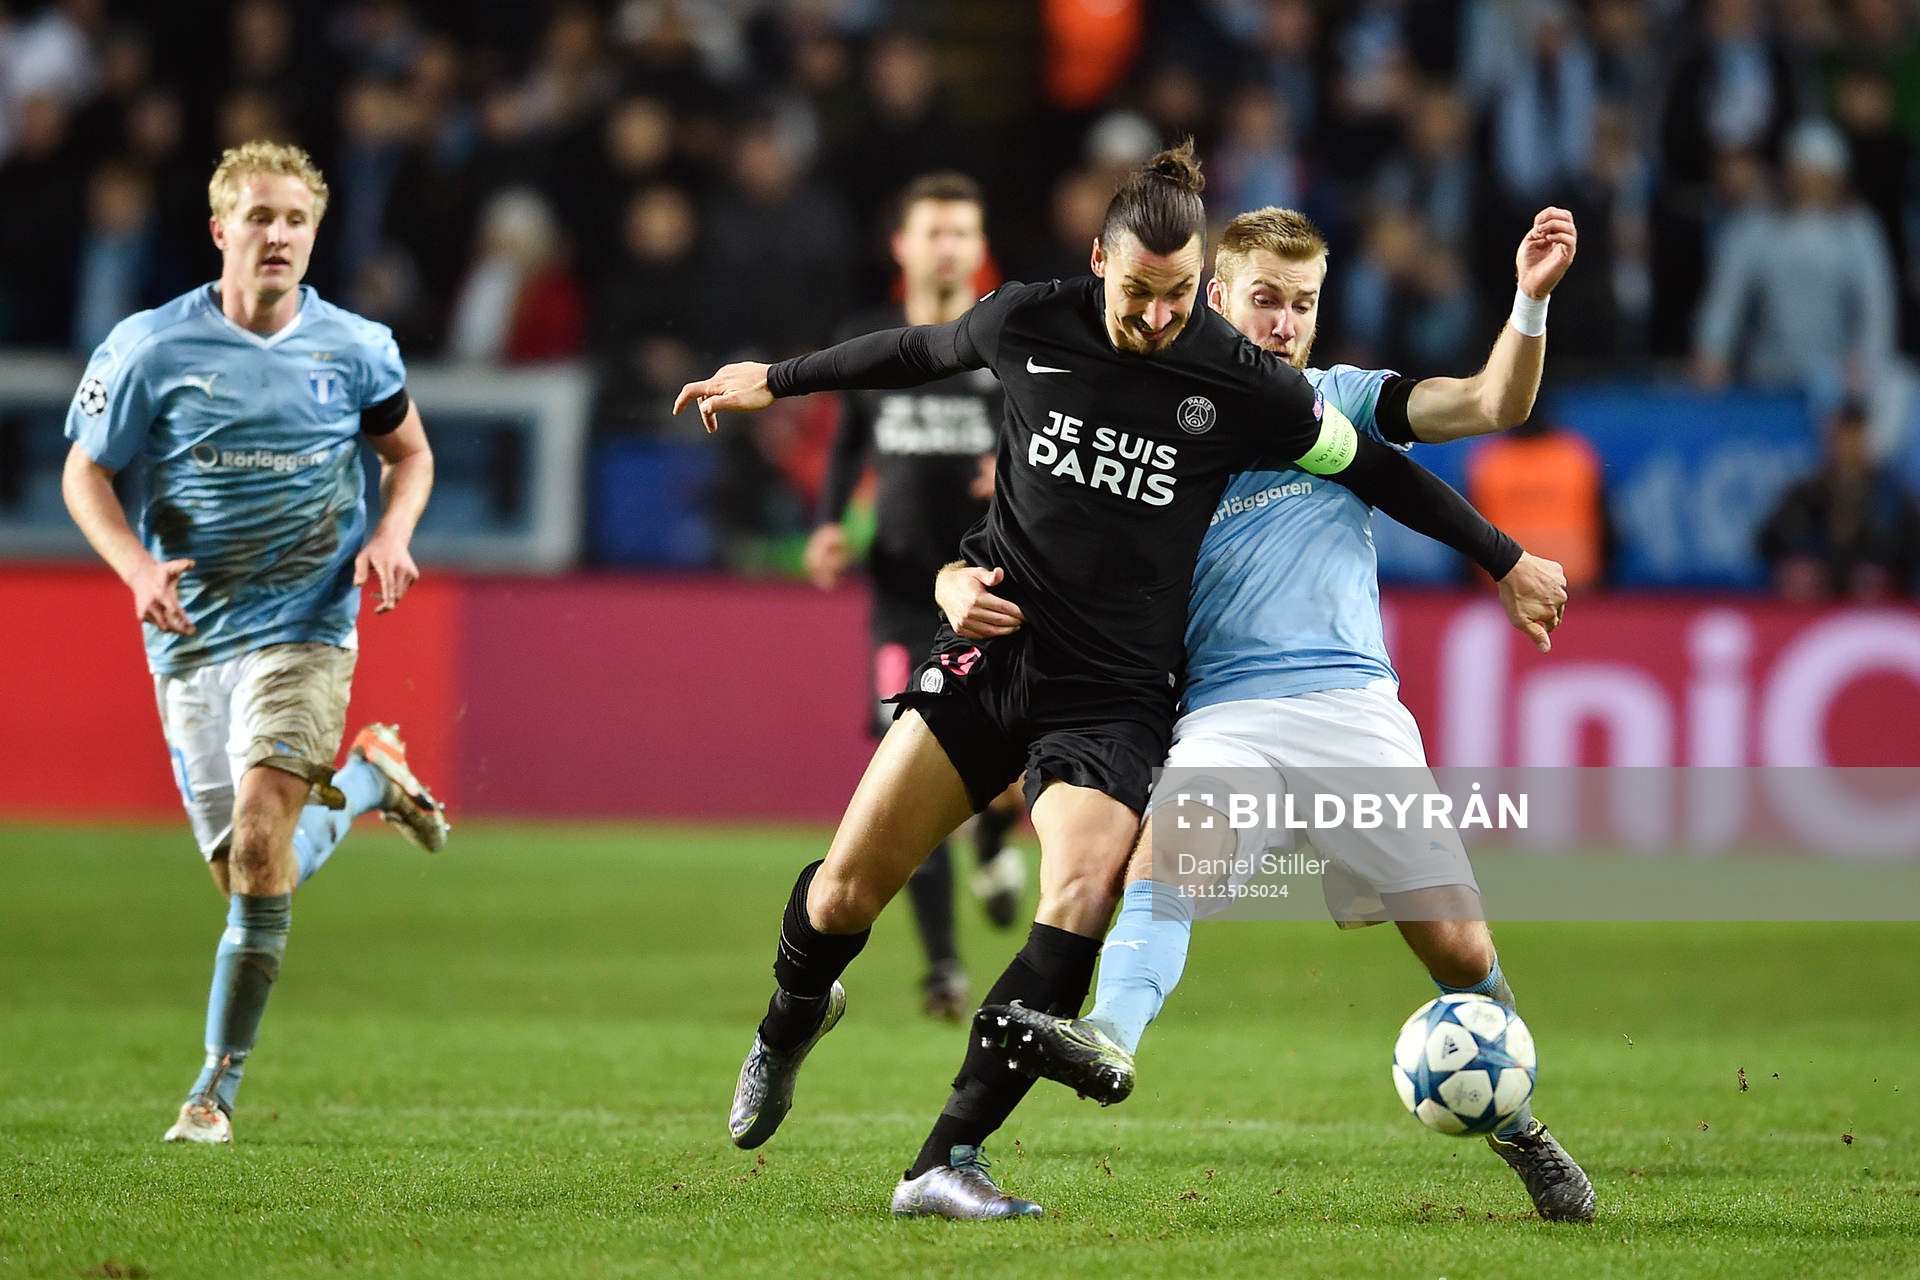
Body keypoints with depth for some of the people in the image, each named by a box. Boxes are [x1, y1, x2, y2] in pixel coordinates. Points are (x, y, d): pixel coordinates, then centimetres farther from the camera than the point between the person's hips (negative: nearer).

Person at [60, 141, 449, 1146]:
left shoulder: (354, 348, 0)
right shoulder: (149, 347, -5)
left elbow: (409, 451, 17)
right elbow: (85, 473, 3)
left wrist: (392, 533, -3)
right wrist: (138, 568, -15)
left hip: (306, 624, -1)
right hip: (192, 638, 1)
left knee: (259, 844, -19)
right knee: (245, 873, 6)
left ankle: (219, 1084, -11)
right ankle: (365, 781, 39)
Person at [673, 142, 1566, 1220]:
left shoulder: (1244, 385, -7)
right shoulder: (1029, 324, -2)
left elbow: (1376, 470, 6)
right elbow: (921, 352, 19)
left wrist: (1506, 563, 13)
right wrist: (778, 380, 28)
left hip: (1116, 694, -2)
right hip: (992, 647, 2)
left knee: (1080, 907, -24)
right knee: (846, 890, -2)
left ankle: (949, 1163, -19)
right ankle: (796, 1016, 34)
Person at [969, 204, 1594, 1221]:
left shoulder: (1341, 403, 14)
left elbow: (1495, 405, 2)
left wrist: (1531, 299, -16)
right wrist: (964, 591, -15)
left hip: (1356, 705, 1)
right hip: (1225, 710, -1)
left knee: (1459, 948, -4)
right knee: (1164, 835, -34)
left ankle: (1514, 1119, 20)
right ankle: (1110, 1036, -54)